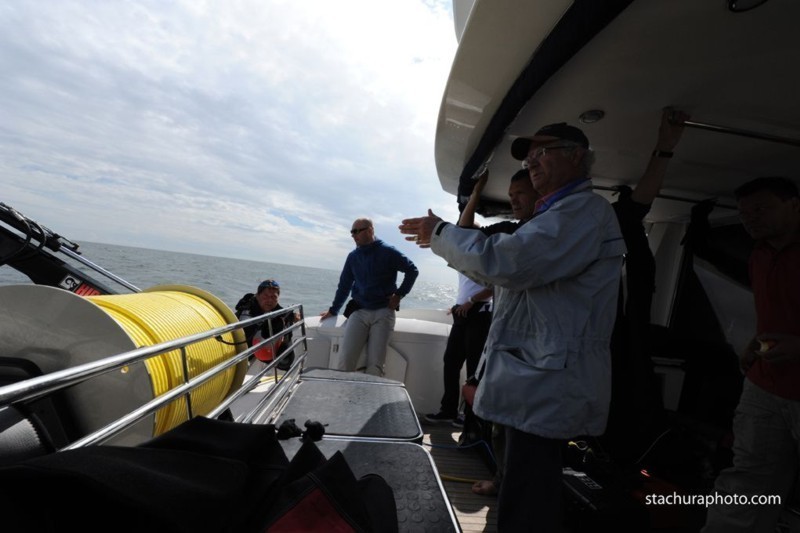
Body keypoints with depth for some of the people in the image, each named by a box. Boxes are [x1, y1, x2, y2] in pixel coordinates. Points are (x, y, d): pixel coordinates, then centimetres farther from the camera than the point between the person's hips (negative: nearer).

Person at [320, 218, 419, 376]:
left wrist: (399, 295, -2)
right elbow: (344, 285, 19)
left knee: (375, 364, -8)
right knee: (345, 360, -11)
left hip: (383, 312, -3)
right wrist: (333, 310, 22)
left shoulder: (388, 252, -3)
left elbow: (412, 271, 3)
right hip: (359, 312, 3)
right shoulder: (353, 257, 10)